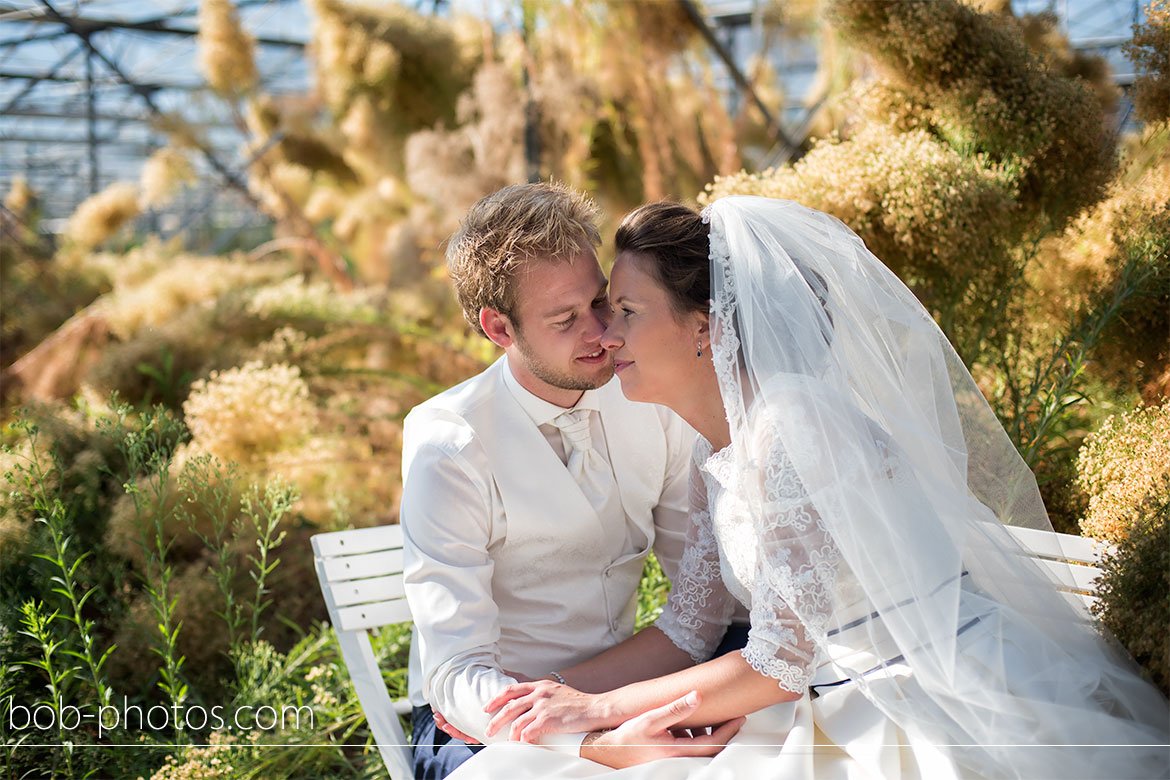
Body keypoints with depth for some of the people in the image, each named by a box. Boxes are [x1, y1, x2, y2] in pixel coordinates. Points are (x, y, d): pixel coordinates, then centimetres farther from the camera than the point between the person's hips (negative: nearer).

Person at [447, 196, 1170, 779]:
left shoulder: (788, 428, -19)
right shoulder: (718, 452, 7)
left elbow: (781, 663, -17)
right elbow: (687, 630, 11)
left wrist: (602, 708, -10)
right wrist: (546, 693, 4)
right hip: (868, 708, 7)